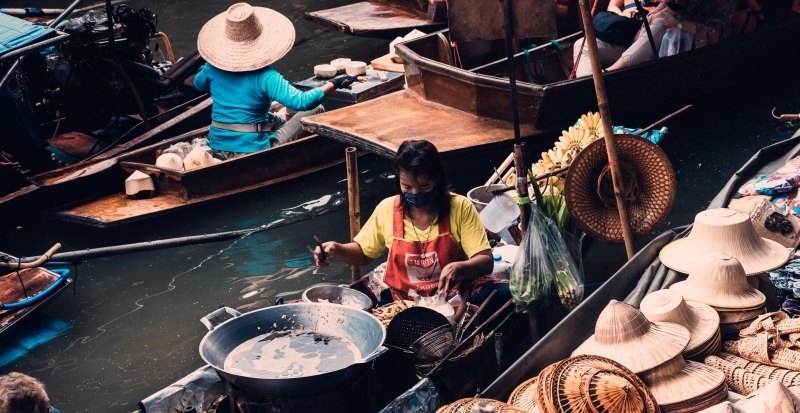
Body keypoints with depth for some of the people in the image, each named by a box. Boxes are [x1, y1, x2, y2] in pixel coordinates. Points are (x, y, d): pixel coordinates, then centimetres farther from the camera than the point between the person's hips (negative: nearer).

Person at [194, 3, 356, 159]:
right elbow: (302, 102, -29)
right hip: (255, 152, -6)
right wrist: (333, 84, -19)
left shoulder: (212, 69, -4)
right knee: (316, 111, 9)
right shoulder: (265, 77, -21)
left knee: (281, 123, 34)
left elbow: (198, 83, 20)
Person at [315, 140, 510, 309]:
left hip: (453, 297, -2)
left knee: (503, 294, -30)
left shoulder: (460, 208, -6)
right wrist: (337, 250, -5)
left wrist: (458, 268, -31)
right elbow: (363, 253, 16)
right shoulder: (387, 210, 1)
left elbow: (486, 261, -9)